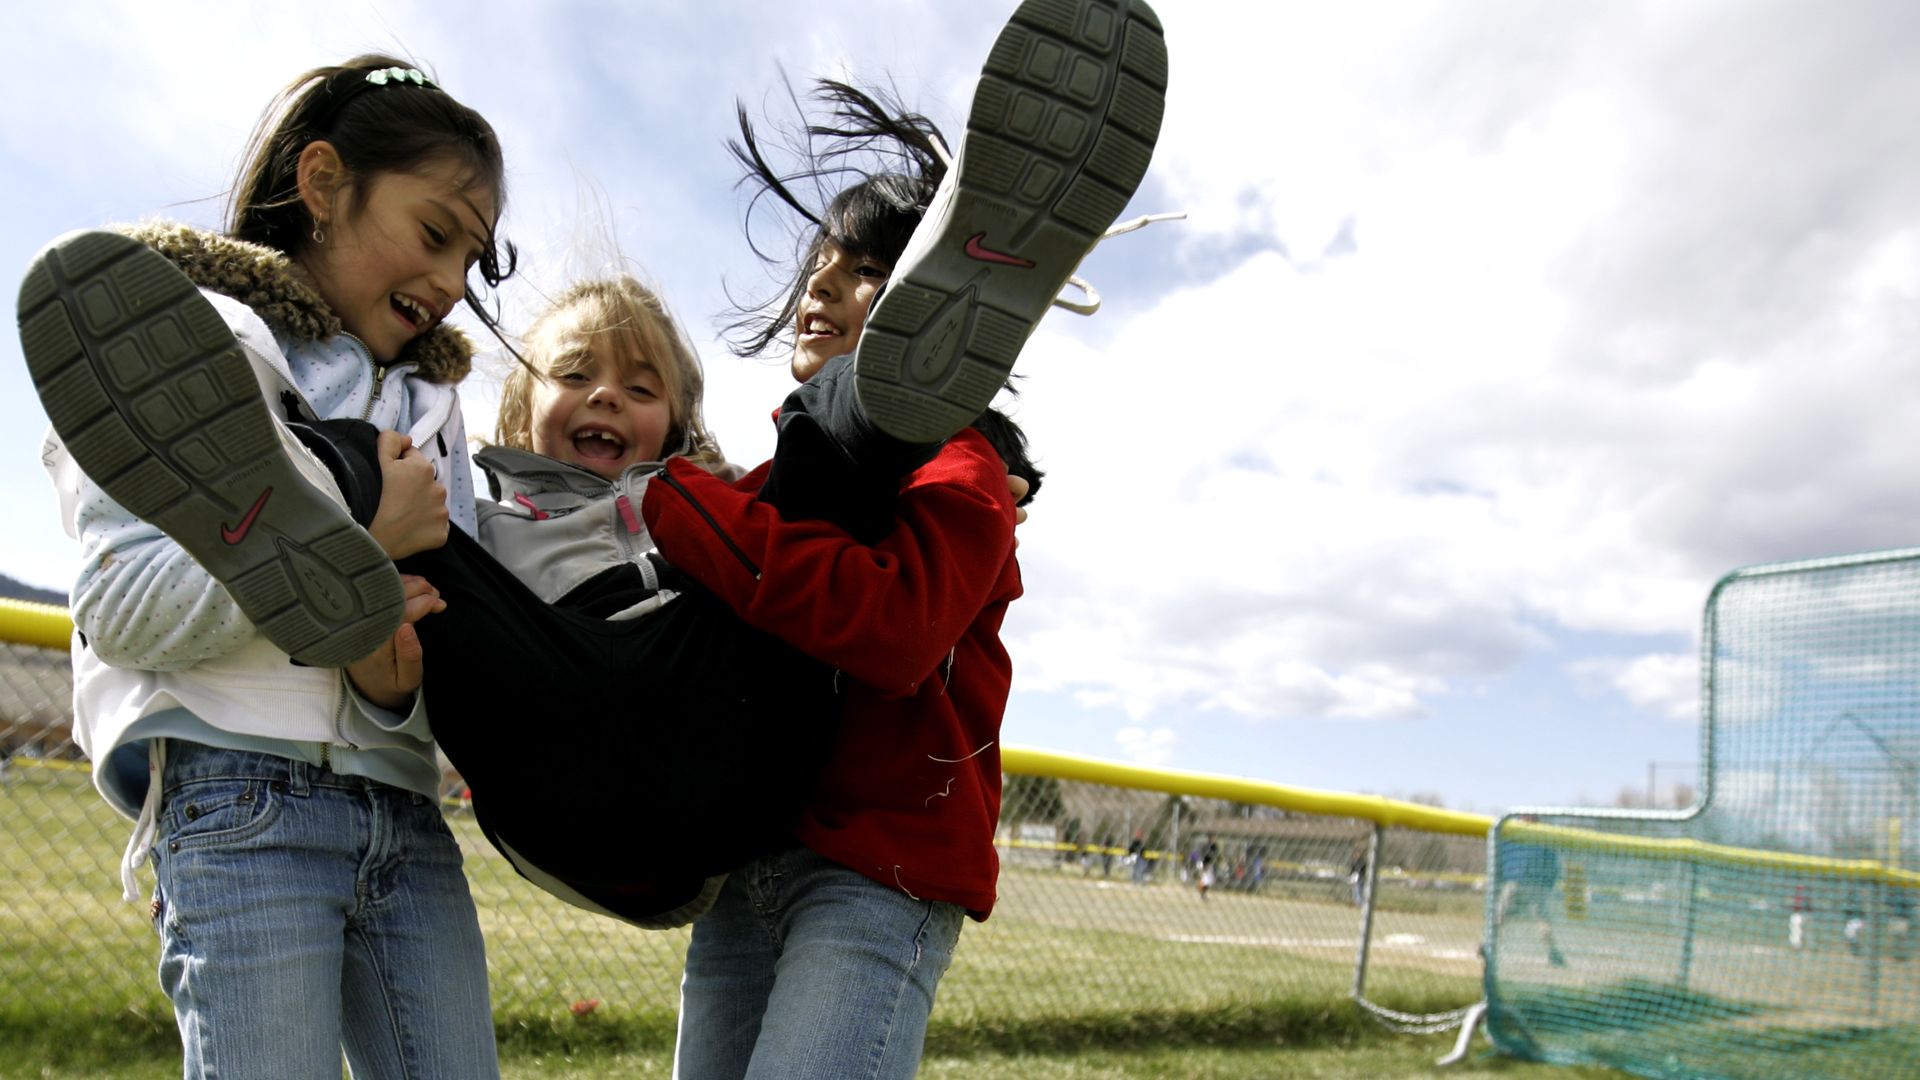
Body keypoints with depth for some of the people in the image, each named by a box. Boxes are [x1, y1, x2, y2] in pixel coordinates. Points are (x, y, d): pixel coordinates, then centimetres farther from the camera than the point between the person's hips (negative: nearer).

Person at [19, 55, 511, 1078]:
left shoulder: (426, 399, 20)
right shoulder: (192, 344, 2)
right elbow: (121, 609, -10)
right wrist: (348, 534, -18)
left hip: (405, 811, 6)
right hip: (247, 800, -6)